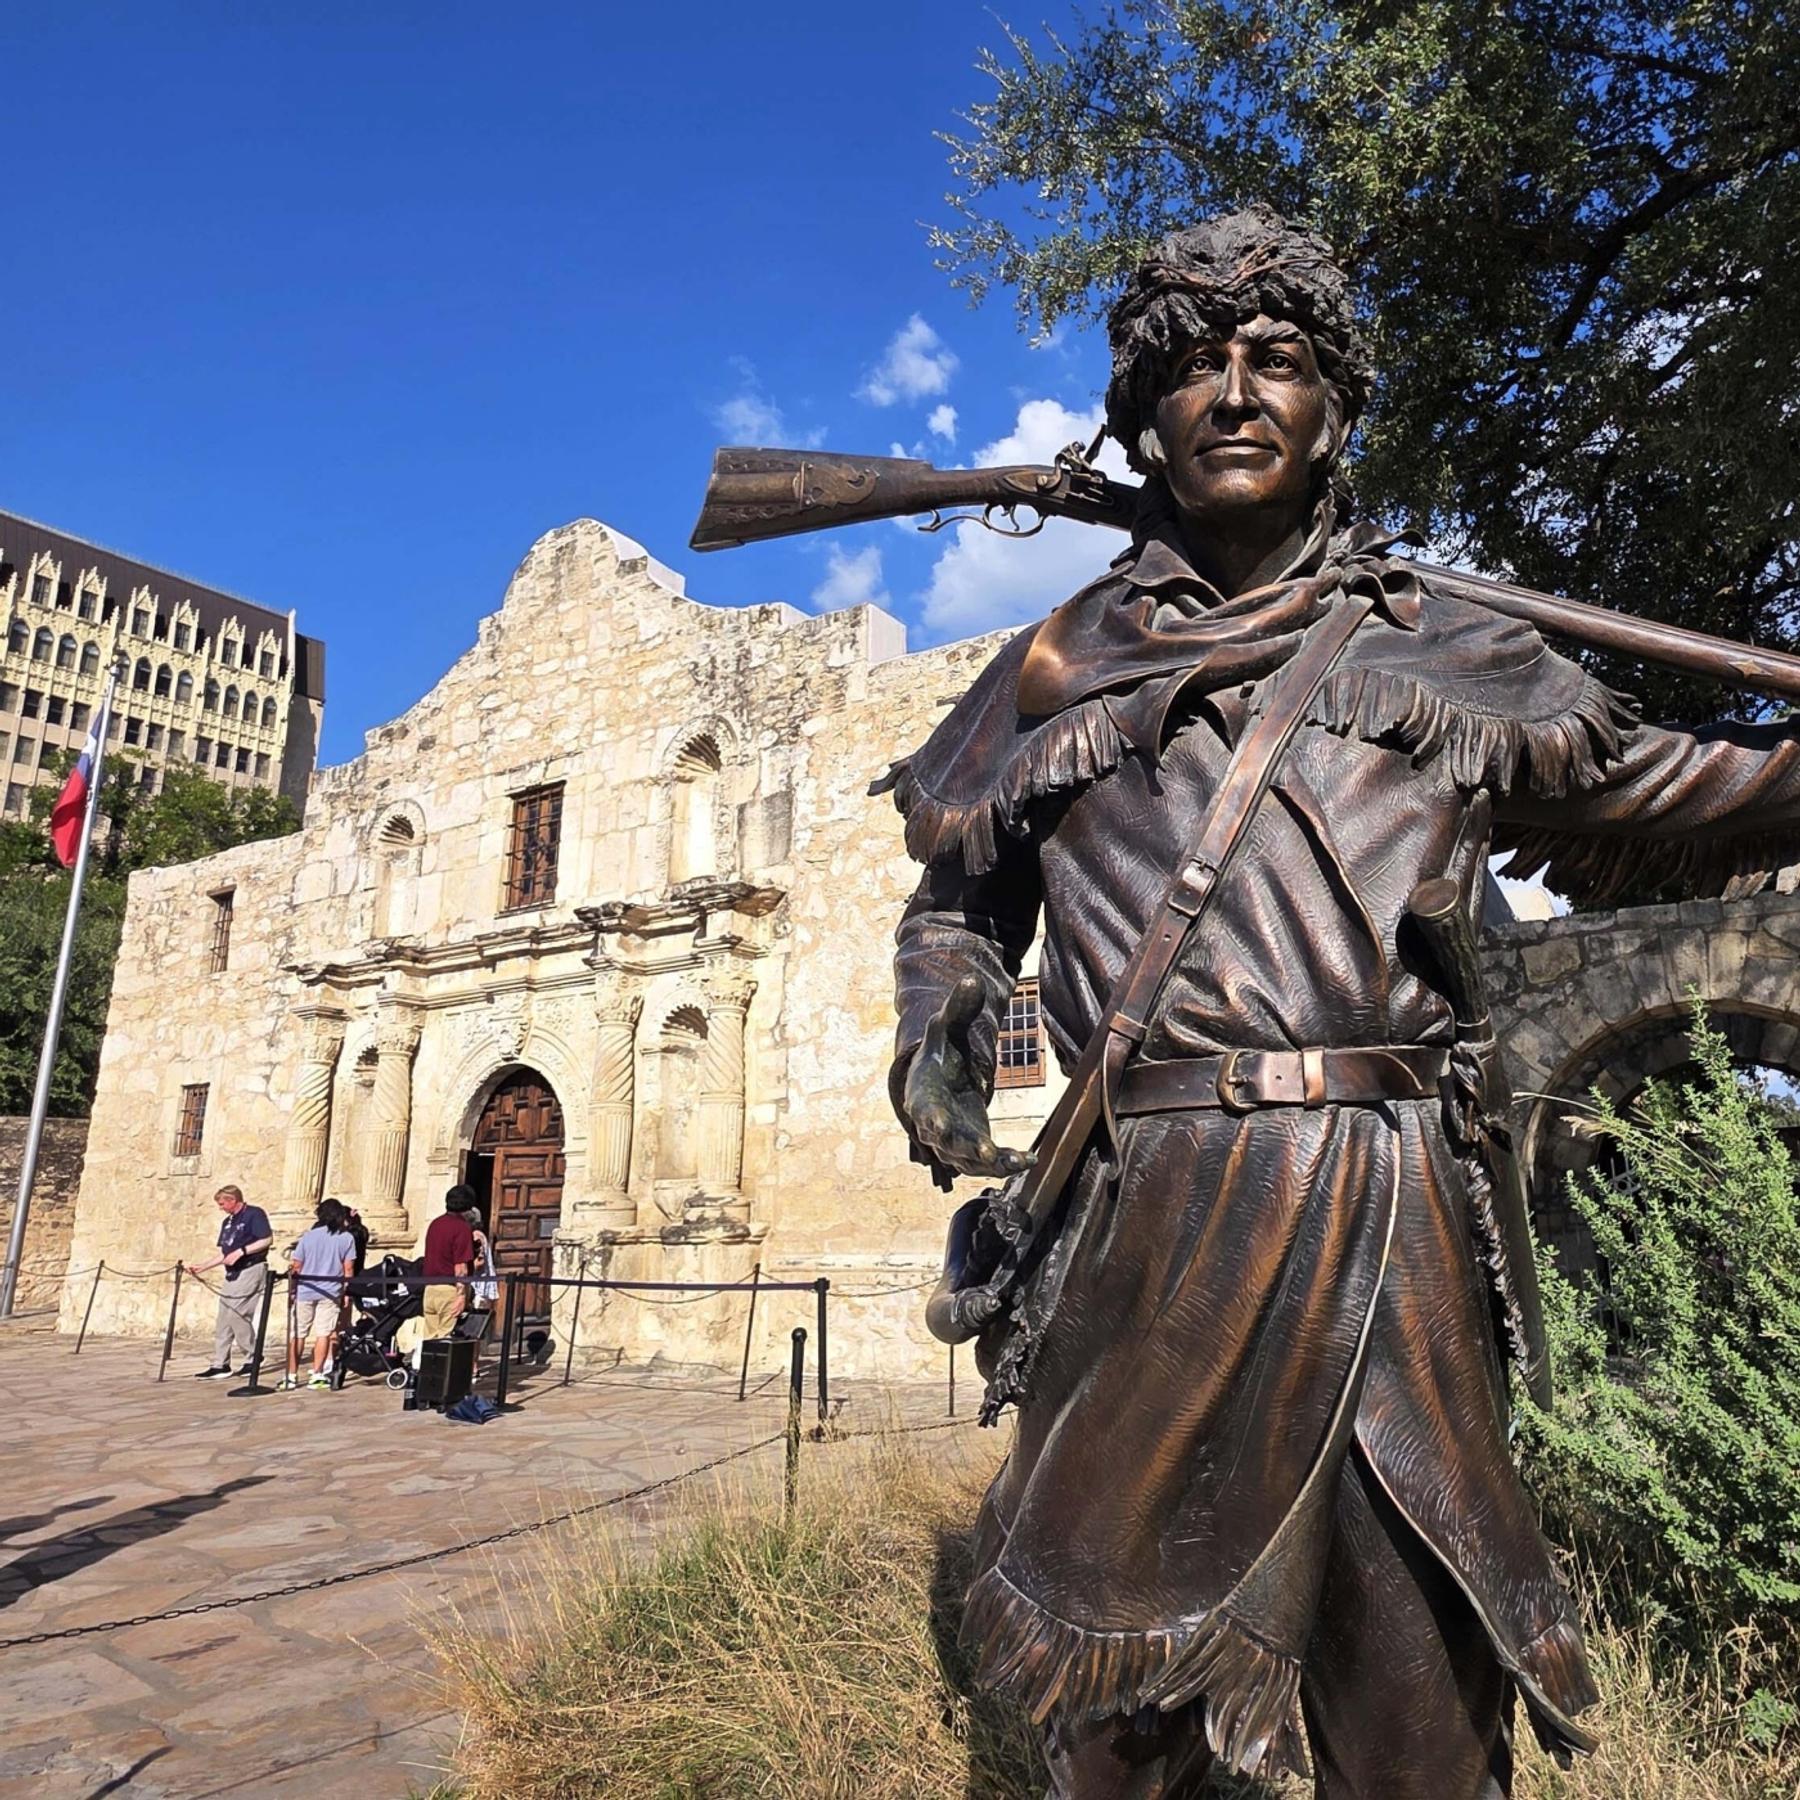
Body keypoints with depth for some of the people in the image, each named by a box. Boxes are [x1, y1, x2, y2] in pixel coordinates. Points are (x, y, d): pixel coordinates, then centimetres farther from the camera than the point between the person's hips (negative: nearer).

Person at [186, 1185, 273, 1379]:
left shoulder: (254, 1214, -8)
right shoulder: (227, 1222, 18)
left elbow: (267, 1239, -16)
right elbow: (225, 1254, 19)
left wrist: (241, 1251, -19)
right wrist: (202, 1267, 10)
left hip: (251, 1270, -9)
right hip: (233, 1274, 9)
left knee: (235, 1314, -12)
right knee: (224, 1319, 7)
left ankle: (252, 1357, 1)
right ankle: (220, 1364, 11)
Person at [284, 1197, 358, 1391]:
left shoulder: (308, 1236, -2)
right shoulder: (347, 1238, -3)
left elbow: (297, 1266, 0)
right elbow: (348, 1269, -3)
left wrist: (293, 1289, 13)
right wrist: (345, 1291, 9)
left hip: (305, 1290, 1)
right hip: (331, 1292, 0)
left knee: (297, 1334, 9)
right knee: (323, 1333, 3)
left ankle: (292, 1376, 12)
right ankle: (317, 1375, 1)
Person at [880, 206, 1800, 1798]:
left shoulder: (1445, 655, 11)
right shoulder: (1061, 672, 11)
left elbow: (1671, 792, 18)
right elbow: (959, 899, 19)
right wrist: (940, 1033, 1)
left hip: (1400, 1223, 1)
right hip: (1155, 1217, 0)